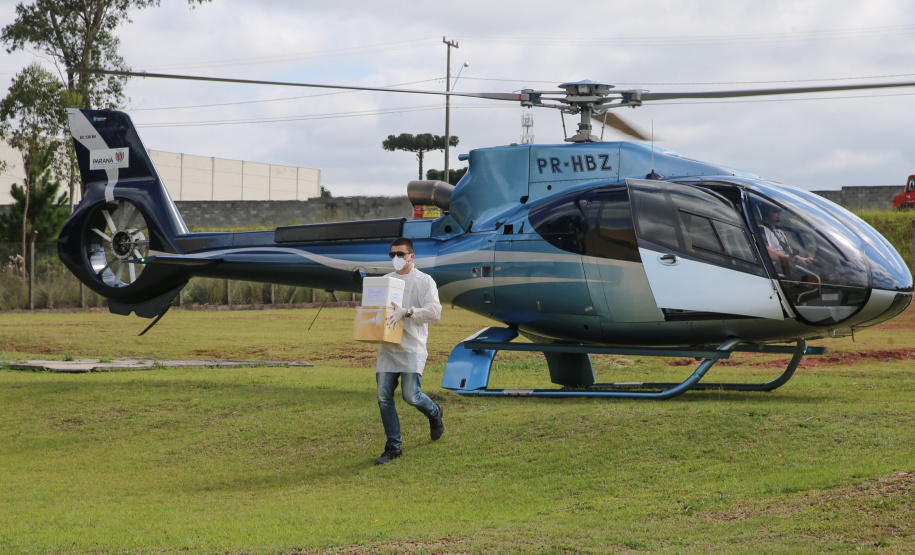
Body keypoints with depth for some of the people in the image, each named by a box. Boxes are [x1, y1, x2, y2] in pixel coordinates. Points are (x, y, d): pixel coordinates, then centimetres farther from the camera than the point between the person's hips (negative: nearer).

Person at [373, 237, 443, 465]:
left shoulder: (423, 281, -1)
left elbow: (434, 312, -12)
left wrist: (407, 312, -24)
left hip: (412, 349, -5)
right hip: (387, 348, 5)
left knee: (411, 395, -11)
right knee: (384, 397, -2)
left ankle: (434, 413, 24)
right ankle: (393, 447, 6)